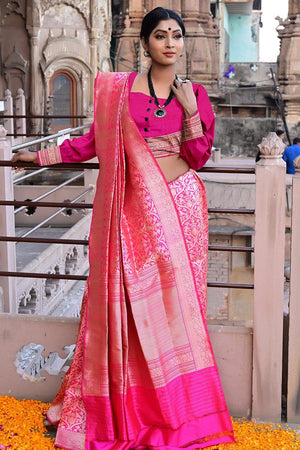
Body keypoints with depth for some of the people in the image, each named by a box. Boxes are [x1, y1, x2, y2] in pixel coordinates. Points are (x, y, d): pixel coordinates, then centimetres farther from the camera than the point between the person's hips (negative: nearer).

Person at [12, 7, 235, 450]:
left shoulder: (194, 94, 8)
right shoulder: (119, 88, 7)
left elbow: (198, 157, 2)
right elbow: (94, 140, 10)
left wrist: (191, 111, -8)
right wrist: (42, 156, 11)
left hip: (180, 205, 1)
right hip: (134, 206, 0)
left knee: (175, 299, 0)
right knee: (130, 302, 0)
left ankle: (175, 407, 13)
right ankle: (121, 409, 14)